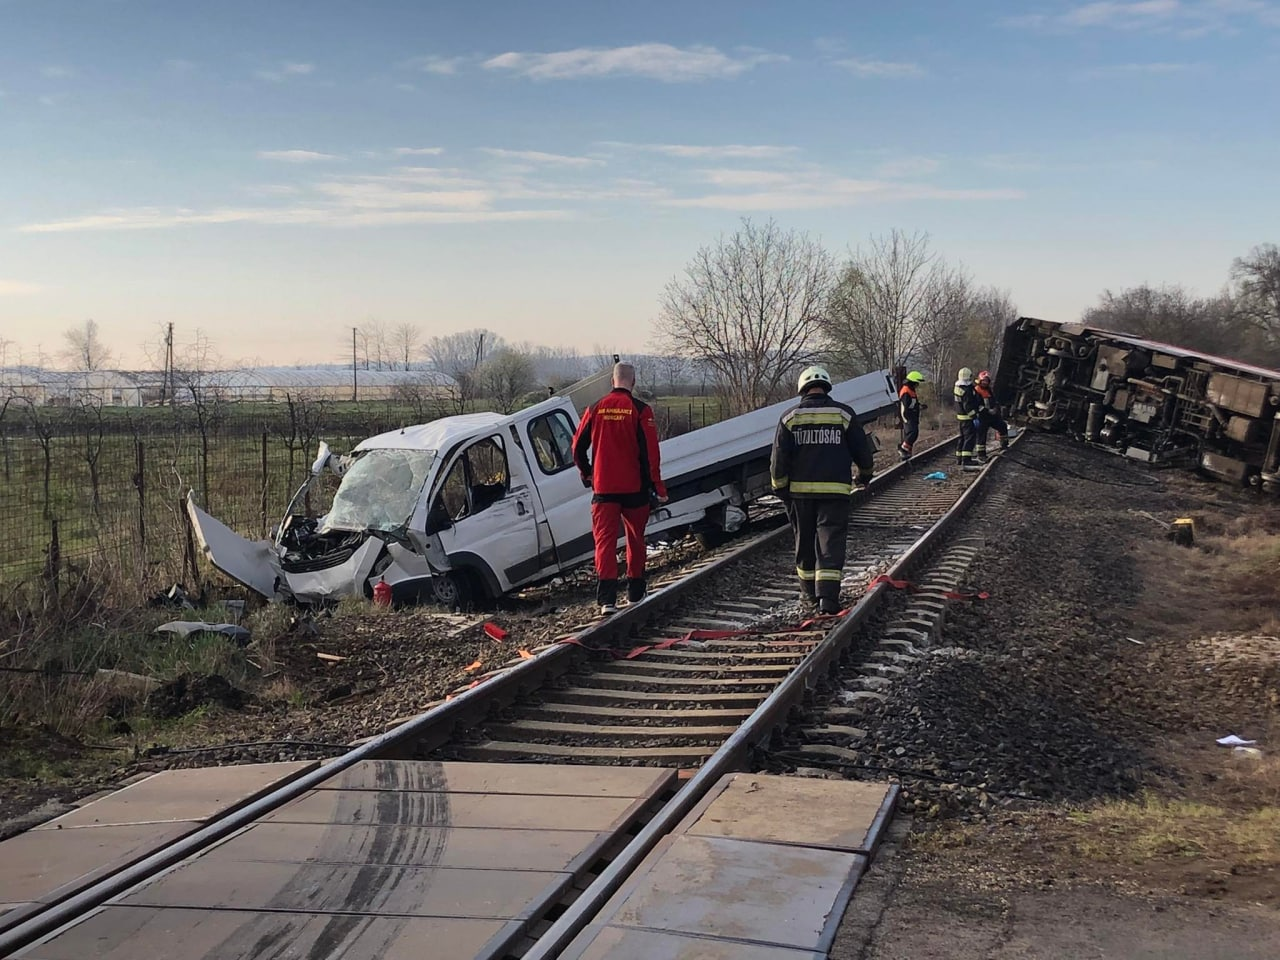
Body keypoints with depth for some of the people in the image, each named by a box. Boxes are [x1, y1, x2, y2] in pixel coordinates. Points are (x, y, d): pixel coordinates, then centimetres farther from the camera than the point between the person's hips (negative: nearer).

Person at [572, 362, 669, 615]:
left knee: (605, 540, -2)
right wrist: (657, 485, -3)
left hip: (603, 488, 1)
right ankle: (635, 592, 26)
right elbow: (650, 451, -10)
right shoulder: (640, 410, -8)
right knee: (635, 539, 16)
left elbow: (578, 446, 9)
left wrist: (586, 473, 25)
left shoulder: (596, 409, 2)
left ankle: (607, 599, -15)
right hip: (634, 487, -1)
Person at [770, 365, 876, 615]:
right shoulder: (844, 414, 1)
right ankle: (828, 595, -12)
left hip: (800, 490, 2)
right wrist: (865, 474, 25)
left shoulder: (790, 417, 1)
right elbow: (863, 451, 6)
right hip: (835, 490, -1)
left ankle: (809, 590, 25)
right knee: (831, 542, -2)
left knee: (805, 541, 15)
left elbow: (779, 459, -1)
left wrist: (780, 488, 10)